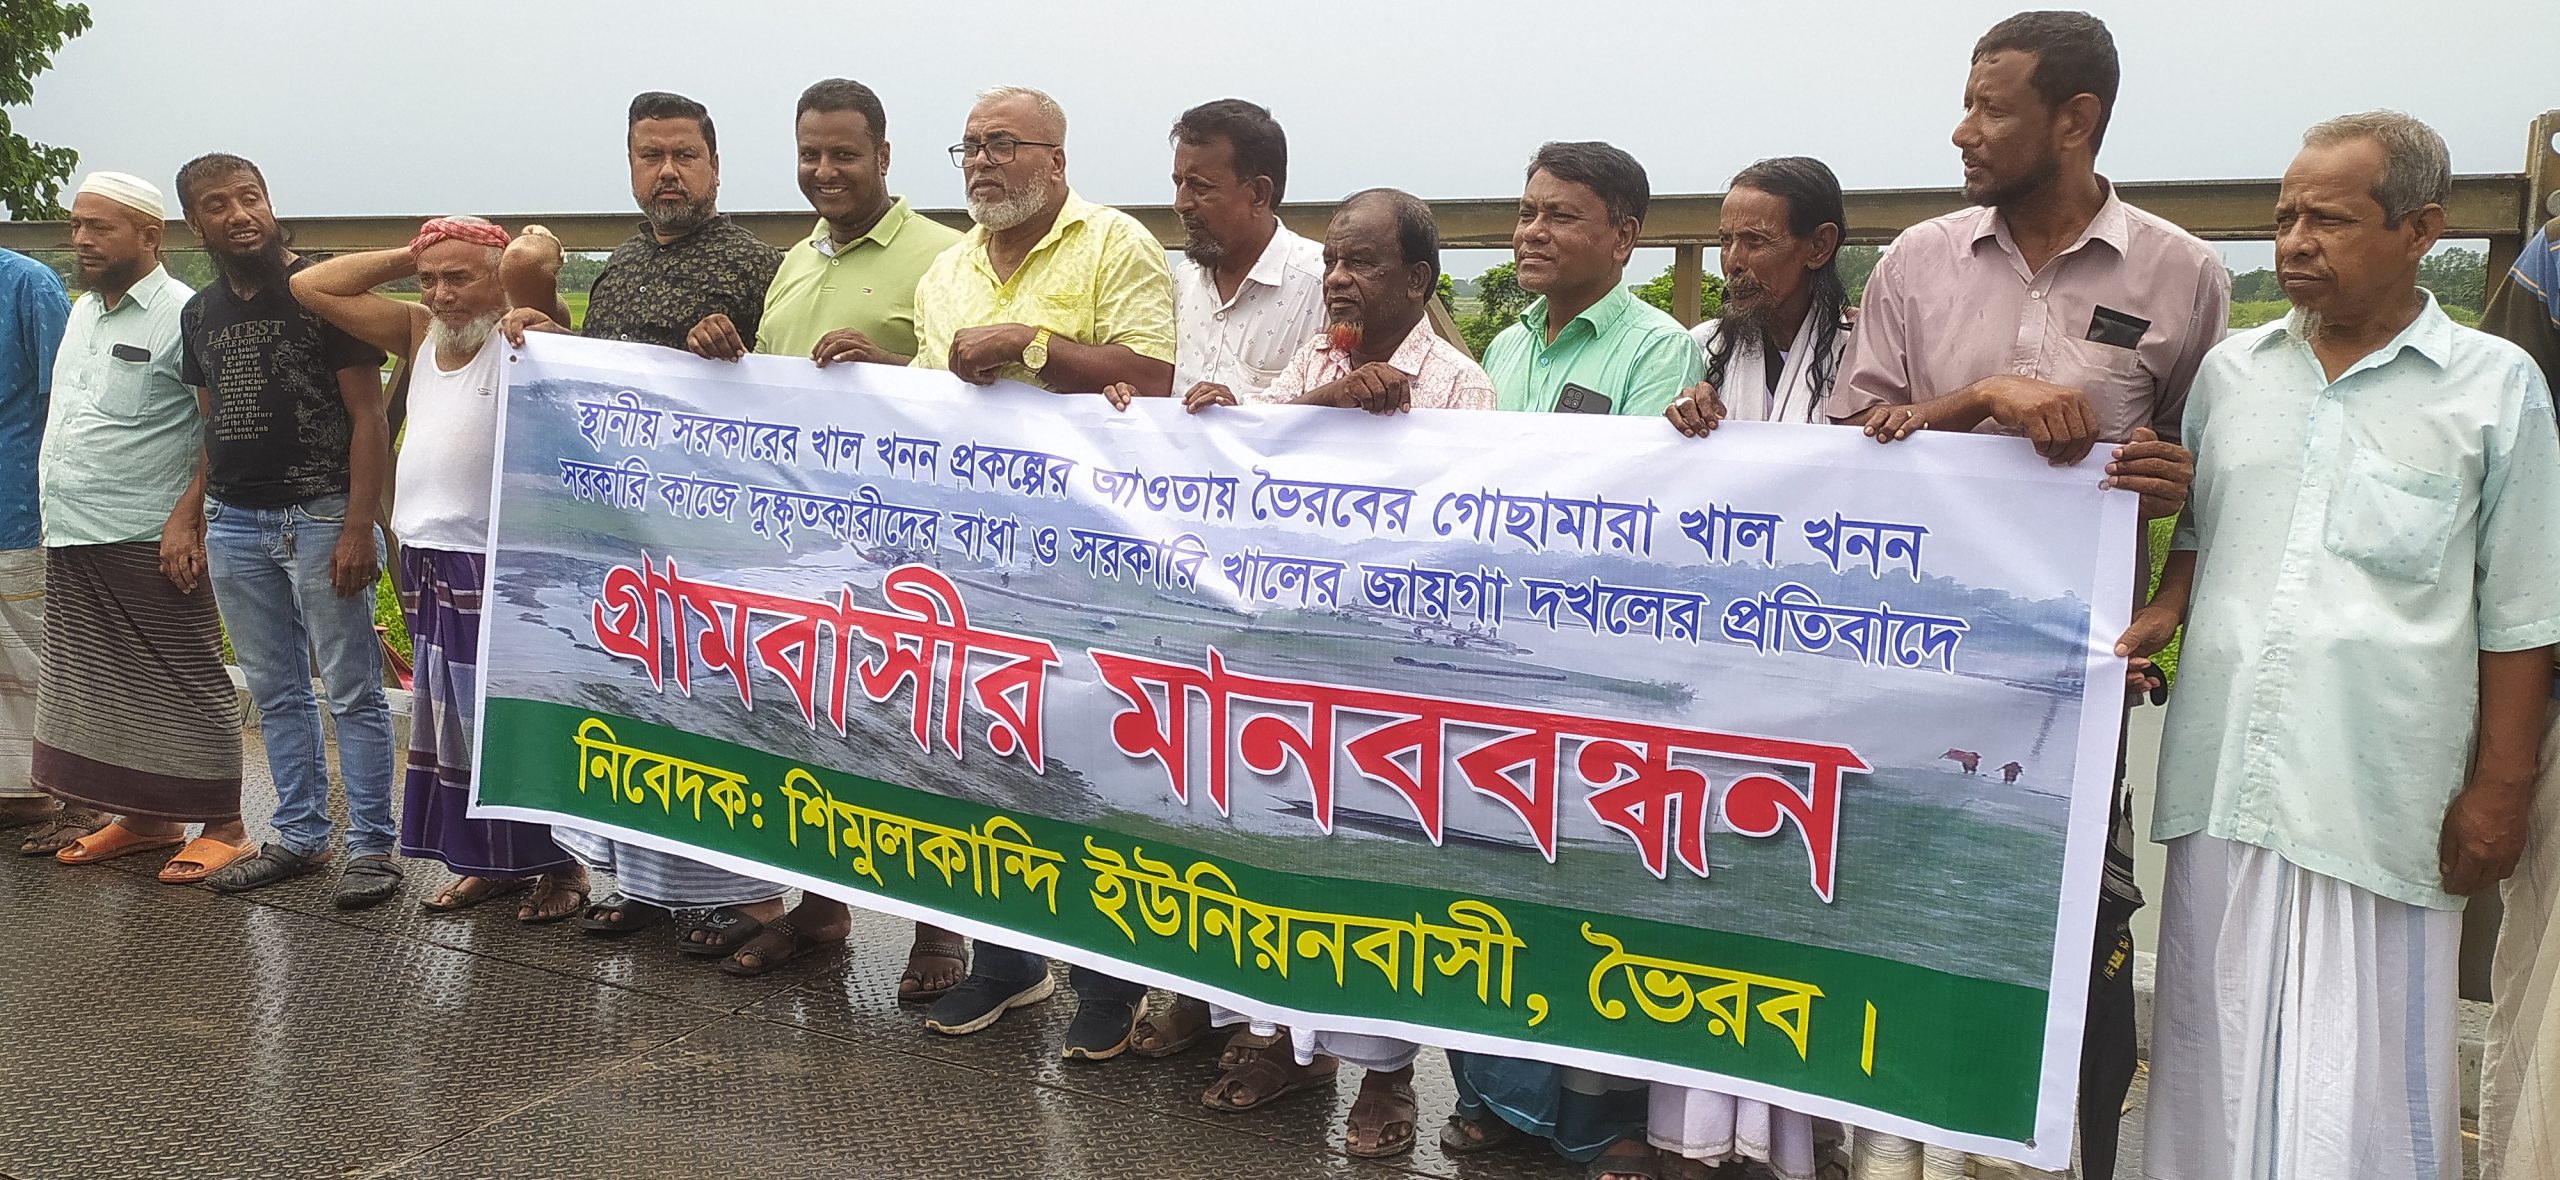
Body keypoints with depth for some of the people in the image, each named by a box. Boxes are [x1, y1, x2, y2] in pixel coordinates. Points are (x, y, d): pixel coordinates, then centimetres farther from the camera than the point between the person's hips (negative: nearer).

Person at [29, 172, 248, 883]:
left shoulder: (182, 315, -11)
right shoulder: (82, 312, 16)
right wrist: (56, 509, 17)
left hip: (147, 544, -9)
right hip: (72, 543, 9)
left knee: (186, 684, -2)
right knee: (107, 685, 14)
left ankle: (223, 827, 6)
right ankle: (144, 819, 25)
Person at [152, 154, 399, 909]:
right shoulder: (200, 315, 13)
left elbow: (368, 416, -9)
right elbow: (216, 428, 21)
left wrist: (358, 528, -16)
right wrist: (188, 514, 9)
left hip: (319, 519, -6)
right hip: (234, 526, 6)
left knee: (352, 691, -1)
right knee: (275, 694, 13)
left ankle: (371, 847, 6)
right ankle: (300, 838, 23)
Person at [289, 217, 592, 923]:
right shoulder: (420, 335, 12)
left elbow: (535, 261, -26)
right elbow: (311, 287, 14)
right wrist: (409, 259, 9)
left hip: (501, 567, -8)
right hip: (427, 565, 8)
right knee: (453, 720, 15)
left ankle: (561, 865, 10)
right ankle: (488, 861, 28)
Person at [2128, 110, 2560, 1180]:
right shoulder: (2231, 370, 10)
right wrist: (2160, 613, 3)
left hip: (2380, 799, -3)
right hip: (2224, 778, 4)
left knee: (2365, 1070, 2)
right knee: (2221, 1054, 11)